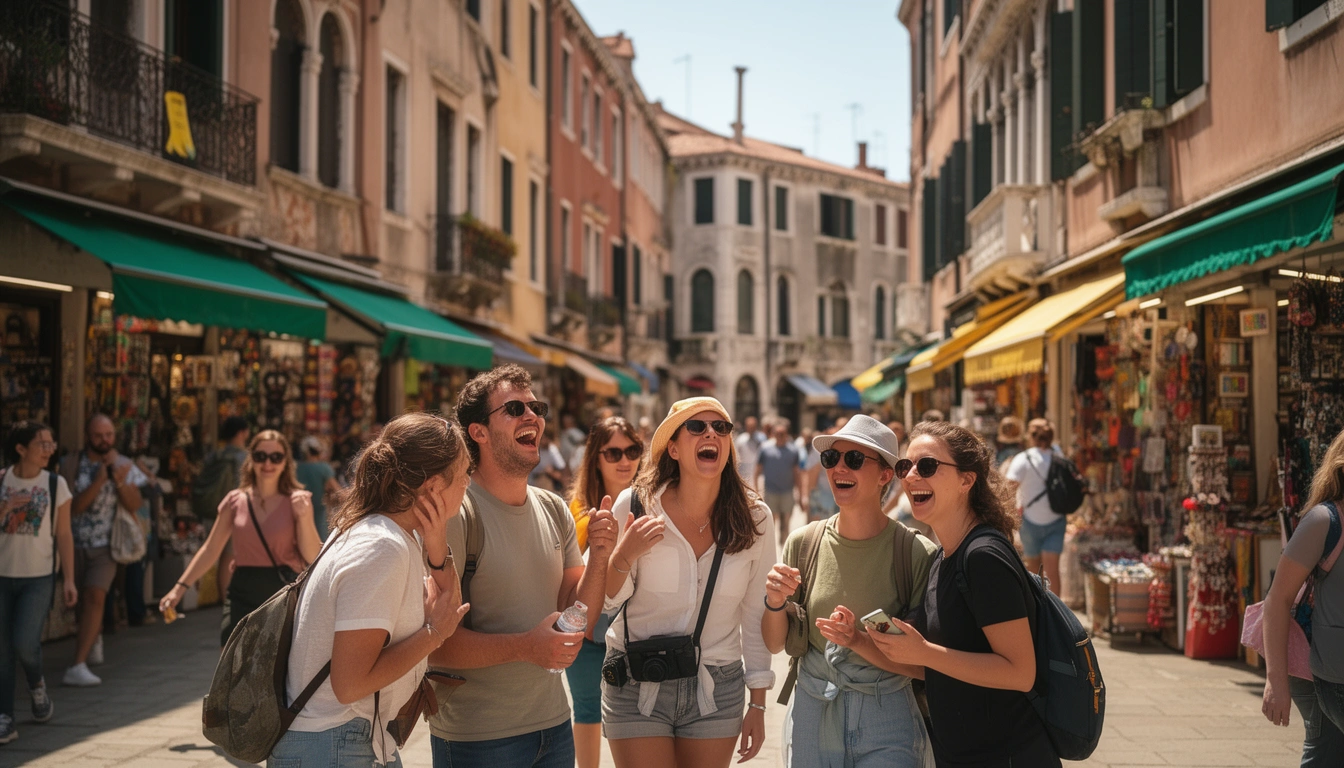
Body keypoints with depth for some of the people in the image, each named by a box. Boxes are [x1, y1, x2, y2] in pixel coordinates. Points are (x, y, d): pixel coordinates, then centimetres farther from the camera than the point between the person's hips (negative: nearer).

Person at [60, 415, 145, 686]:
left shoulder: (123, 465, -1)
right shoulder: (72, 464, -5)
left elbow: (135, 504, -10)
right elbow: (74, 507, -13)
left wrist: (119, 480, -26)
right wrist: (98, 481, -24)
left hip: (105, 545, -1)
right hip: (74, 543, 1)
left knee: (94, 596, -17)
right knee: (83, 599, 14)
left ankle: (78, 666, -22)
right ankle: (95, 637, 46)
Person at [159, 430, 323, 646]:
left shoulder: (296, 501, -2)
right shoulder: (235, 501, 3)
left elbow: (312, 557, -8)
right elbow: (210, 550, 7)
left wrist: (303, 516, -21)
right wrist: (180, 587, 2)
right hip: (243, 597, 1)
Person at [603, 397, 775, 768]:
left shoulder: (755, 519, -6)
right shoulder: (635, 505, -10)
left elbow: (755, 615, 2)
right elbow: (604, 601, -2)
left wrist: (758, 704, 4)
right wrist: (624, 556, -22)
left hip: (717, 690, 2)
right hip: (637, 686, -1)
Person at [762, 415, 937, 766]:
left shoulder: (917, 553, -14)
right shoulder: (803, 543, -3)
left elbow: (923, 664, -13)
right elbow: (774, 644, 4)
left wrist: (858, 641, -27)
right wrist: (775, 602, -16)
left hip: (887, 728, -3)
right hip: (812, 718, 3)